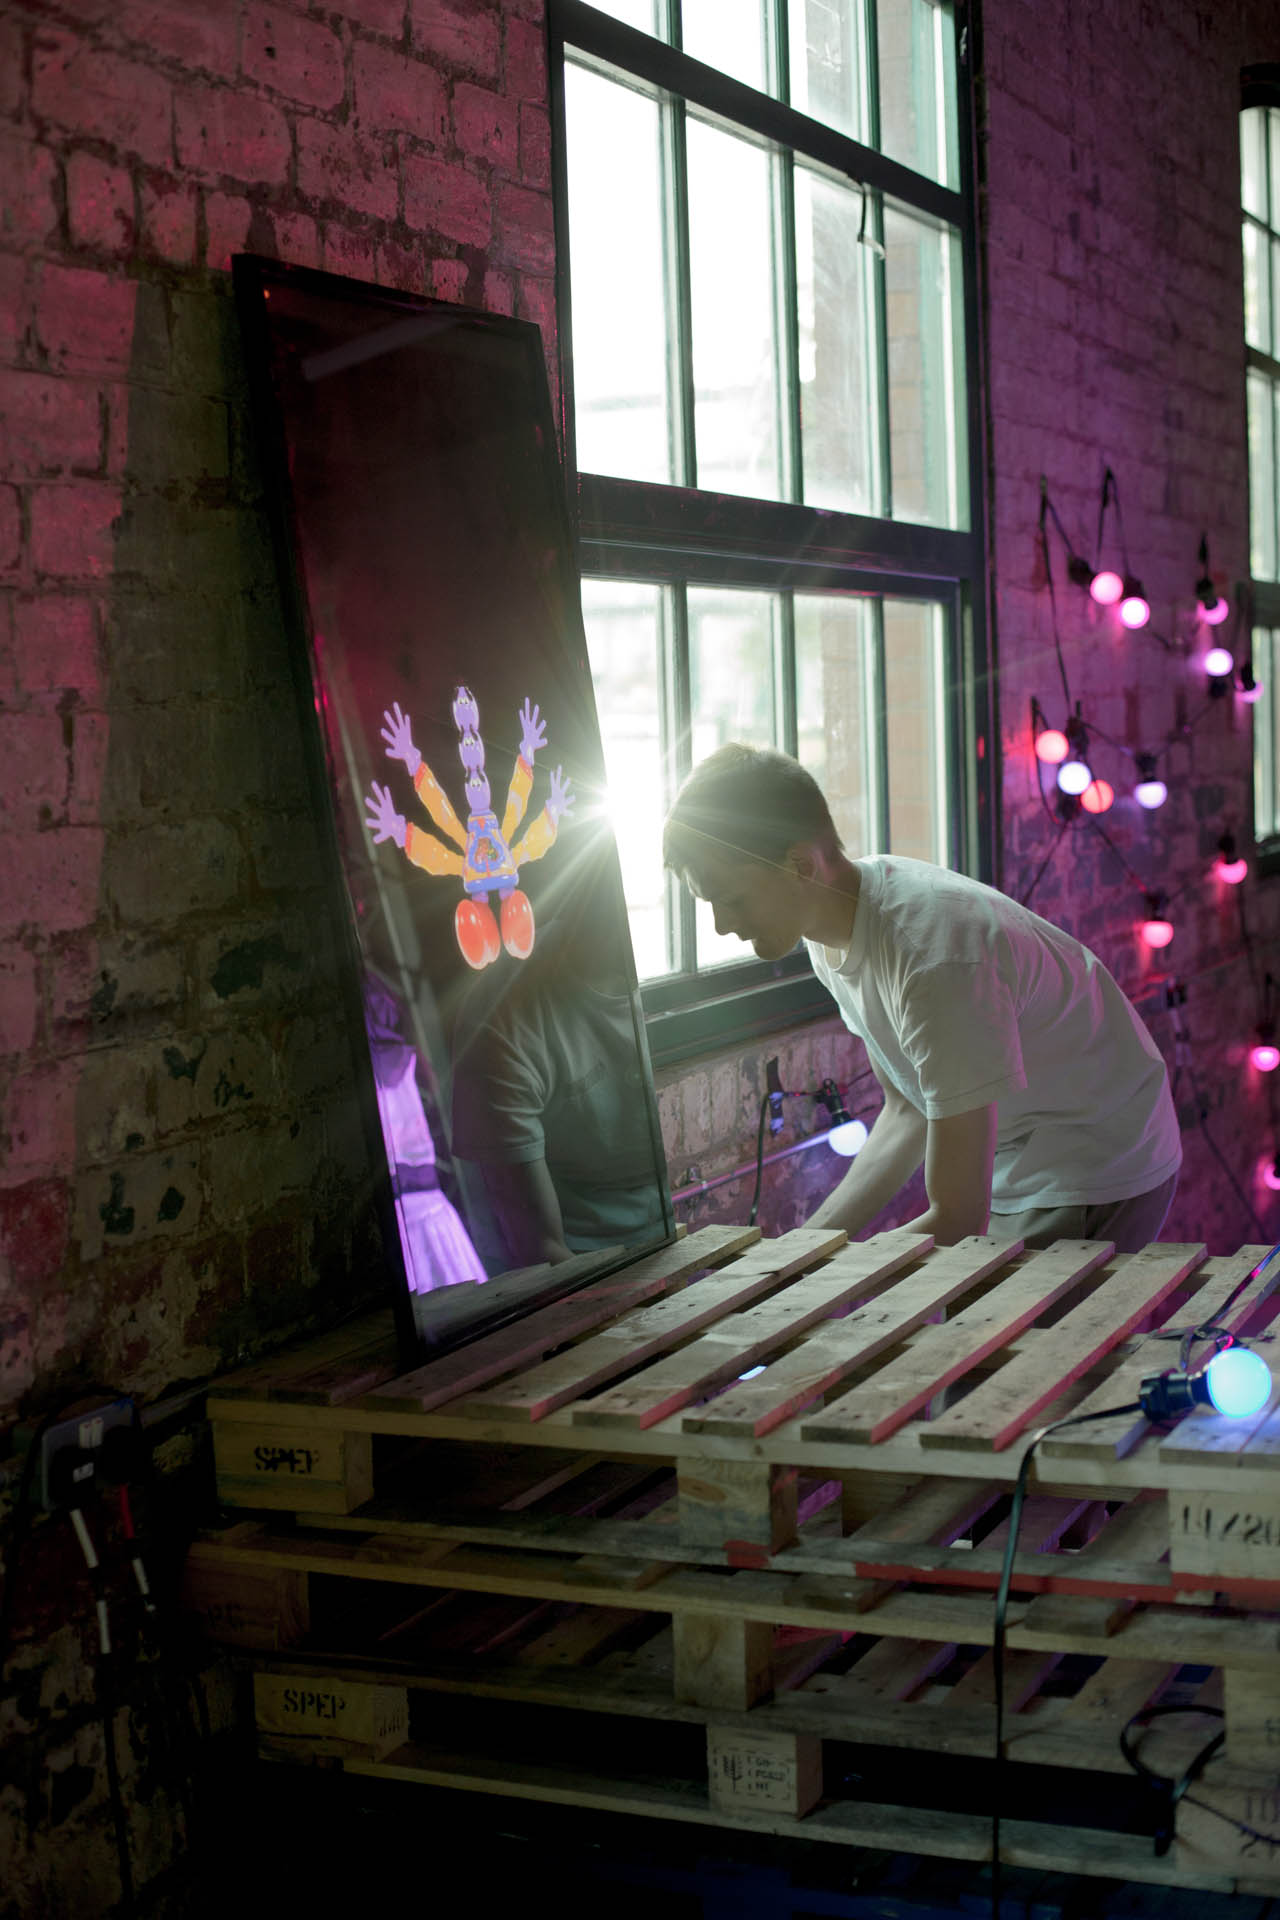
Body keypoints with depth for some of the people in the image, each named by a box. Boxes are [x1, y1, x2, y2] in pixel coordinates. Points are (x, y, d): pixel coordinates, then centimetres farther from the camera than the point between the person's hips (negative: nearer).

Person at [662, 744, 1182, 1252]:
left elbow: (957, 1217, -29)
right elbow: (907, 1114, 5)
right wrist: (798, 1250, -3)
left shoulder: (936, 960, -32)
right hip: (1013, 1170, 8)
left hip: (1098, 1175, -7)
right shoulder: (830, 931, -5)